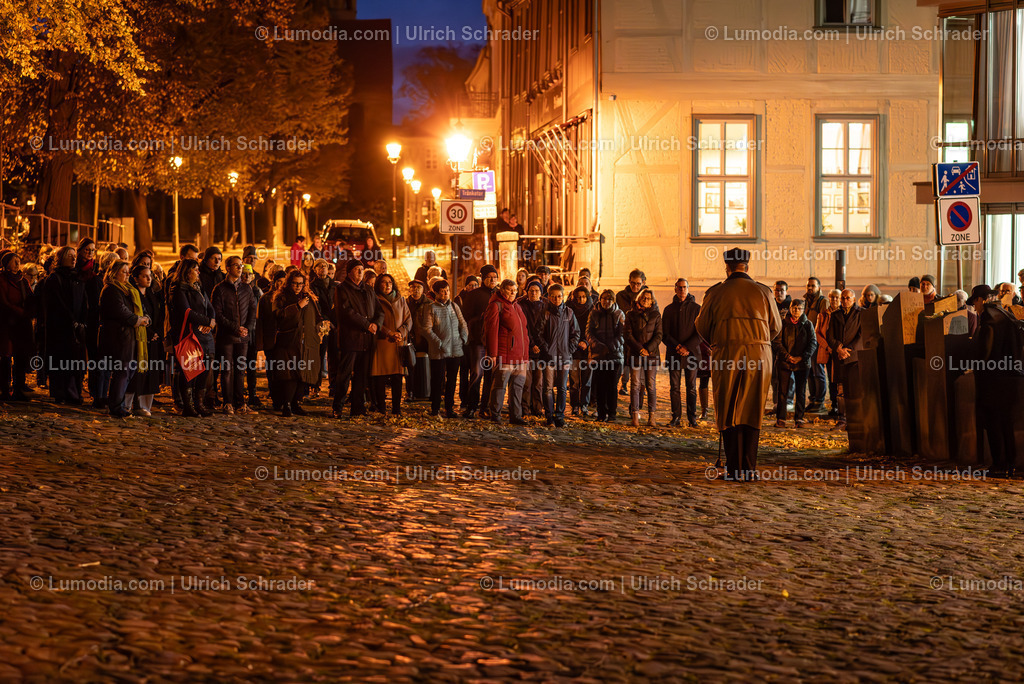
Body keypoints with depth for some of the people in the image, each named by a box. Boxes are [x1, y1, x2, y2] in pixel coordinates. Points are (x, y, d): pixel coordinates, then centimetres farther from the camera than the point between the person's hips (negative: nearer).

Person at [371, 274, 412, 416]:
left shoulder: (401, 300, 16)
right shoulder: (375, 300, 3)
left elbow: (408, 320, 13)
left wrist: (401, 332, -5)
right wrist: (390, 333, -13)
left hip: (399, 342, 3)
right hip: (381, 342, -3)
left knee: (397, 376, -2)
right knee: (380, 376, -5)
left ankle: (396, 408, 2)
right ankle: (381, 407, 2)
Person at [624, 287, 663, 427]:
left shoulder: (655, 315, 7)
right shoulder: (631, 315, 7)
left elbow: (658, 335, 3)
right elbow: (628, 335, 1)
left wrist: (648, 349, -11)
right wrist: (640, 349, -12)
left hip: (652, 353, 0)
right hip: (635, 354, 0)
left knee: (651, 386, -1)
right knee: (635, 385, -3)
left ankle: (651, 416, 2)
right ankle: (635, 415, -2)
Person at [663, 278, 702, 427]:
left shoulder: (696, 308, 3)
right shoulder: (669, 309, 9)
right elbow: (665, 333, 4)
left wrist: (688, 347, -14)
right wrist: (677, 346, -12)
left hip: (691, 352, -2)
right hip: (673, 353, 2)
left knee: (691, 387, 0)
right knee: (674, 387, 1)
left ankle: (692, 418, 4)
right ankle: (676, 417, 6)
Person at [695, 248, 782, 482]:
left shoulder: (715, 293, 2)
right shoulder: (763, 292, 5)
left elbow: (702, 327, 9)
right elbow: (776, 327, 13)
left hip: (727, 357, -1)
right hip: (759, 355, 1)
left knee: (729, 414, 6)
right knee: (752, 413, 8)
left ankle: (735, 469, 0)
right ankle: (750, 468, 6)